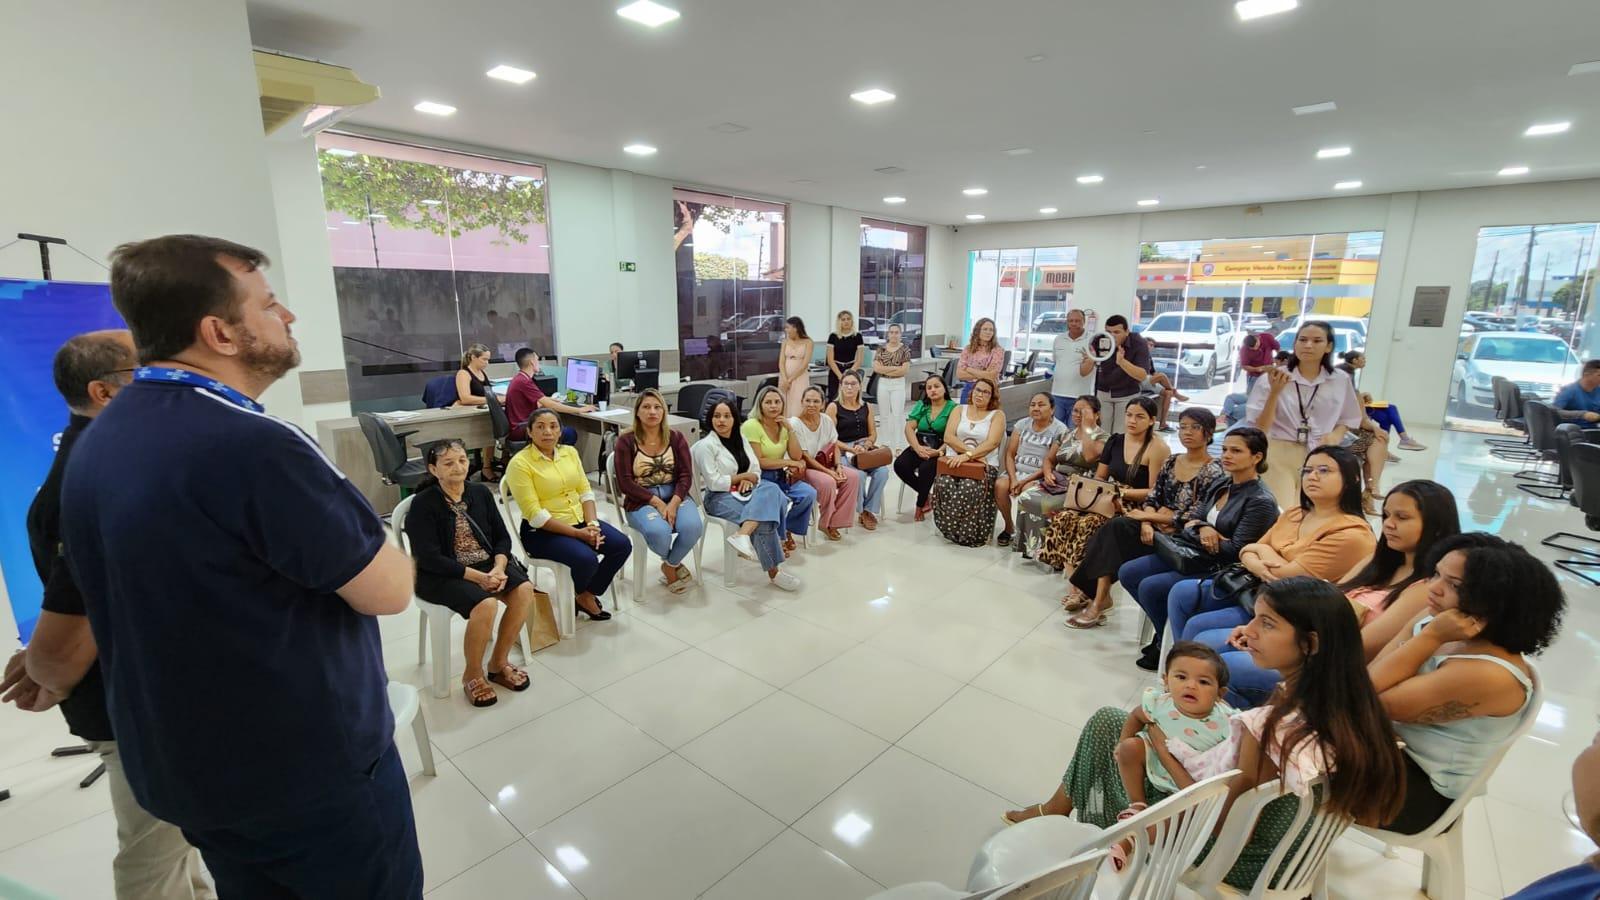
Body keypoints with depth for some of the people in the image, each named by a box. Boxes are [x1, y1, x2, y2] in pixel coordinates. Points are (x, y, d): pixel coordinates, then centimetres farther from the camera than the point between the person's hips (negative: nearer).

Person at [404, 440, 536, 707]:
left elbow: (502, 537, 6)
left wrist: (498, 567, -14)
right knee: (485, 604, -31)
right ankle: (472, 674, -4)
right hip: (440, 575, -5)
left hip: (487, 564, 5)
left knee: (524, 590, -21)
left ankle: (498, 663, 0)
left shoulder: (481, 492, 4)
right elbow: (429, 558, -16)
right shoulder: (423, 504, -11)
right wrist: (478, 577, -23)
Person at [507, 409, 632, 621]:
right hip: (543, 531, -6)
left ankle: (588, 594, 10)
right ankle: (578, 593, 9)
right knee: (586, 559, -29)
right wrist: (577, 533, -20)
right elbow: (535, 515, -18)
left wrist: (592, 524, -13)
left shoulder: (570, 452, 6)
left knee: (623, 545, -11)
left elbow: (585, 492, 5)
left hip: (579, 521, 7)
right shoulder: (520, 463, -14)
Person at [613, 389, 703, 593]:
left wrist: (673, 503, -18)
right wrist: (656, 502, -17)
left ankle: (670, 565, 4)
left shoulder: (676, 438, 6)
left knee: (693, 526, -29)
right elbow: (625, 482, -7)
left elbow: (686, 475, 0)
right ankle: (673, 564, 5)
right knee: (658, 532, -34)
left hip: (675, 495, 2)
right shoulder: (626, 442, -1)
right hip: (641, 501, -2)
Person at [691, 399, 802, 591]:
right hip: (719, 497, -6)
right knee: (763, 519, -28)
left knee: (771, 488, -27)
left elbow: (756, 470, 13)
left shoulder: (741, 439, 12)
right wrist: (743, 476, -6)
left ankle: (743, 535, -41)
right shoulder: (705, 445, -8)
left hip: (743, 491, 7)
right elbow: (713, 483, -13)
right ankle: (773, 572, -18)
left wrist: (749, 480, -11)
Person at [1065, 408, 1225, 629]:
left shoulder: (1213, 472, -8)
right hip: (1157, 527, 6)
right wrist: (1146, 522, -14)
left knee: (1116, 529, -26)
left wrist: (1149, 516, -12)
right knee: (1115, 526, -24)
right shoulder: (1171, 462, 11)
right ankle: (1099, 596, -24)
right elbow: (1152, 497, 7)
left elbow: (1195, 517, -14)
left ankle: (1097, 596, -18)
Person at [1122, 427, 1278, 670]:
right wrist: (1202, 528, -15)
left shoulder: (1261, 502, -16)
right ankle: (1166, 631, 16)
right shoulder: (1219, 485, 7)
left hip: (1222, 572, -8)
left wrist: (1195, 529, -11)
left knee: (1150, 587, -24)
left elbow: (1236, 551, -20)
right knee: (1128, 573, -1)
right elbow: (1191, 521, 9)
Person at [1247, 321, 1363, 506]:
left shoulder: (1341, 380, 5)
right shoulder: (1273, 379, -6)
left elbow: (1348, 419, 17)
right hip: (1279, 455, -3)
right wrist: (1275, 392, -18)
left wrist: (1336, 435, -4)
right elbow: (1260, 427, -8)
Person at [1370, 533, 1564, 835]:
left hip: (1422, 788, -7)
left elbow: (1378, 701, -27)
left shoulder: (1489, 675, -28)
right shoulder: (1432, 619, -5)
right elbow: (1369, 683, -1)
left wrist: (1431, 637, -28)